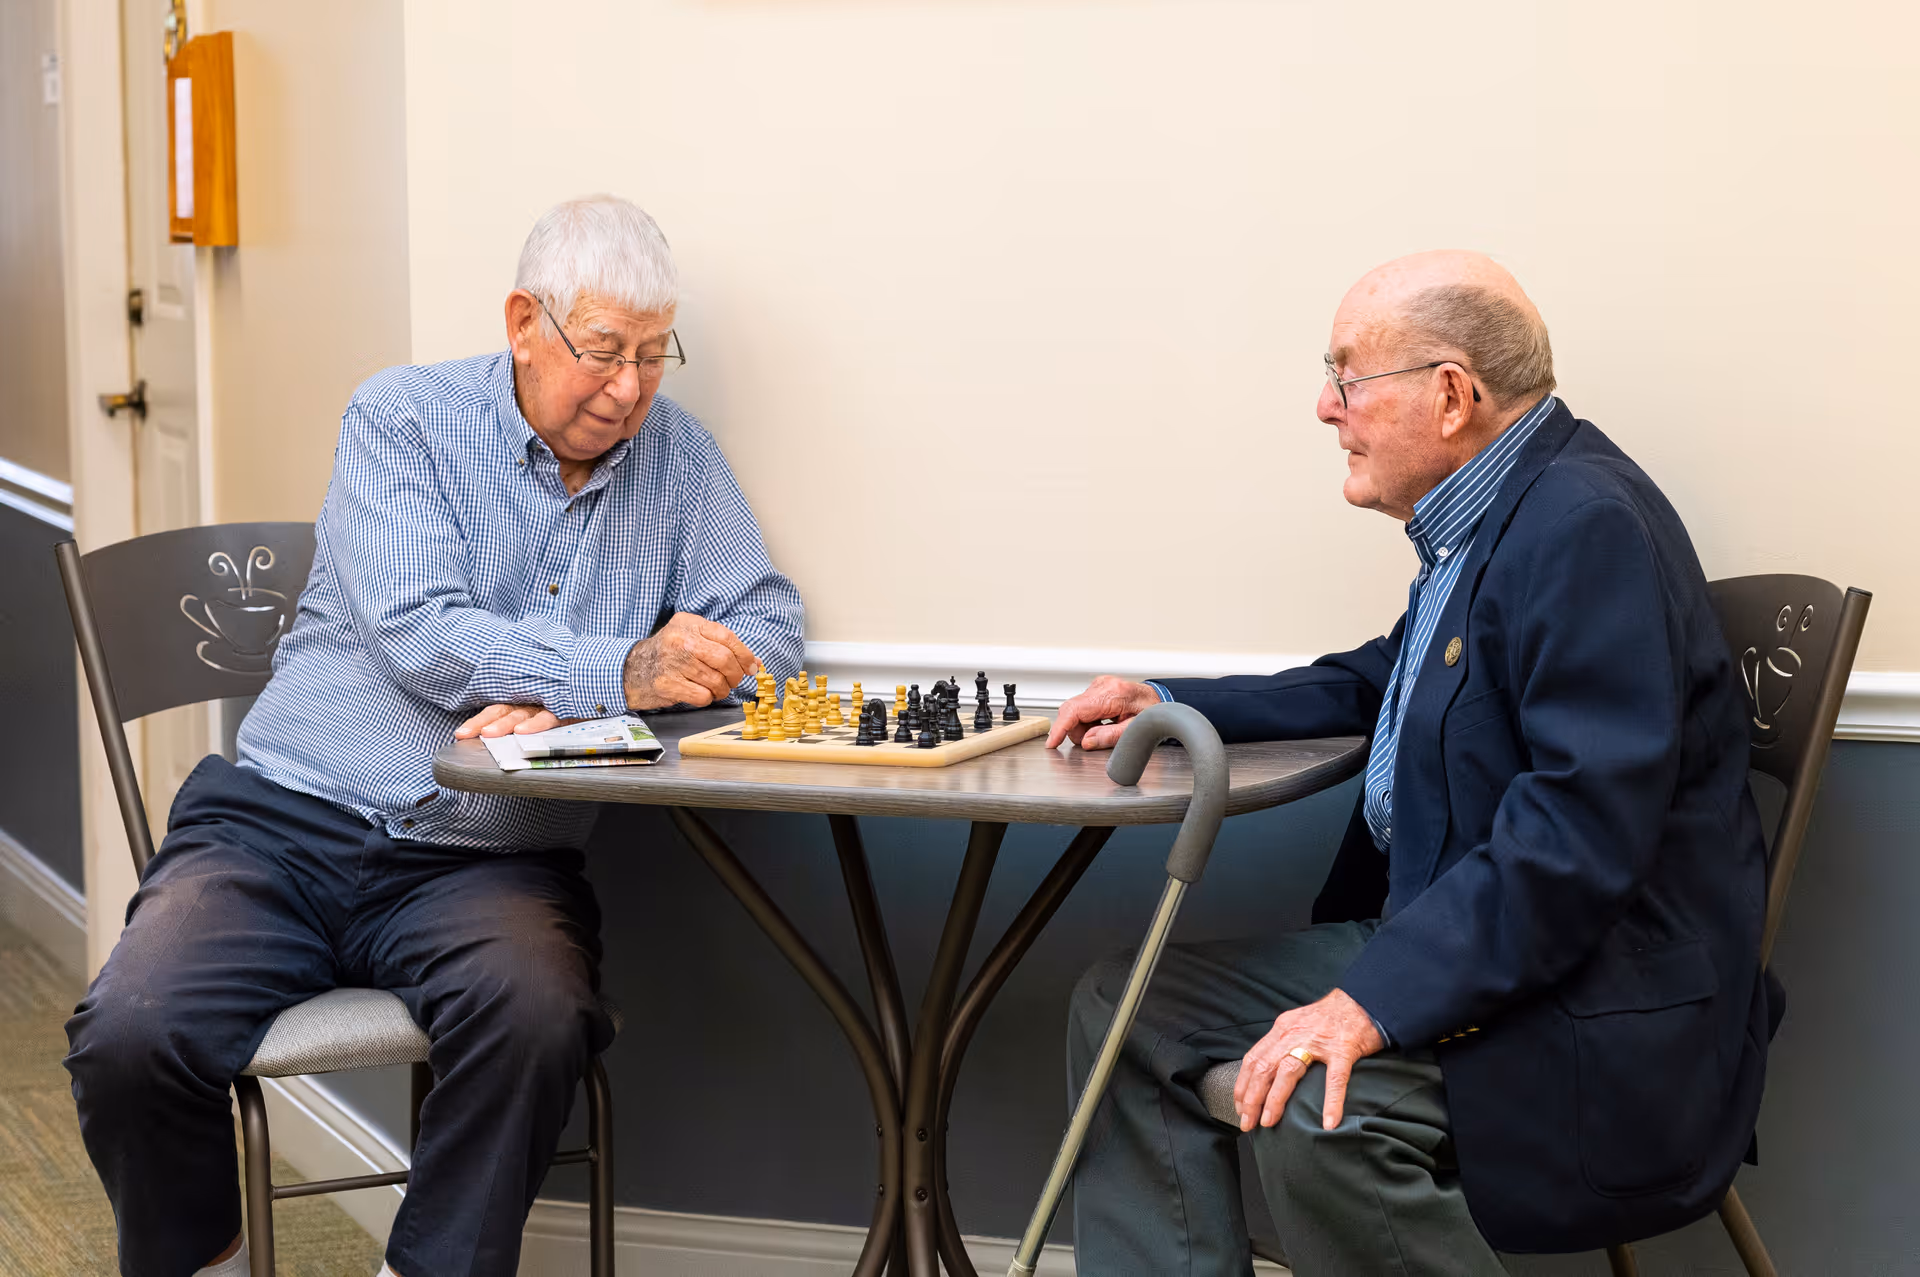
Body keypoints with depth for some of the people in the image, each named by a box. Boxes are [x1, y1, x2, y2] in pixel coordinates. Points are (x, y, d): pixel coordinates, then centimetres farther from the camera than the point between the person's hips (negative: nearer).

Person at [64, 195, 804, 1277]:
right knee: (131, 1039, -23)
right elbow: (418, 636, -14)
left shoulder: (674, 452, 10)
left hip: (489, 860, 1)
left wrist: (569, 702, -12)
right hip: (286, 824, -1)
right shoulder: (402, 418, 1)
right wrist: (623, 670, -26)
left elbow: (769, 628, 3)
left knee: (538, 1019, -33)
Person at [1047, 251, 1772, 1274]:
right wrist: (1174, 709, 21)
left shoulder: (1587, 524, -20)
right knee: (1124, 1006, 5)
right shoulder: (1482, 517, 12)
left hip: (1601, 1018, -10)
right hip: (1443, 941, 10)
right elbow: (1380, 686, 30)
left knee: (1315, 1110, -33)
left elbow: (1586, 826, -28)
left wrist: (1373, 1001, -30)